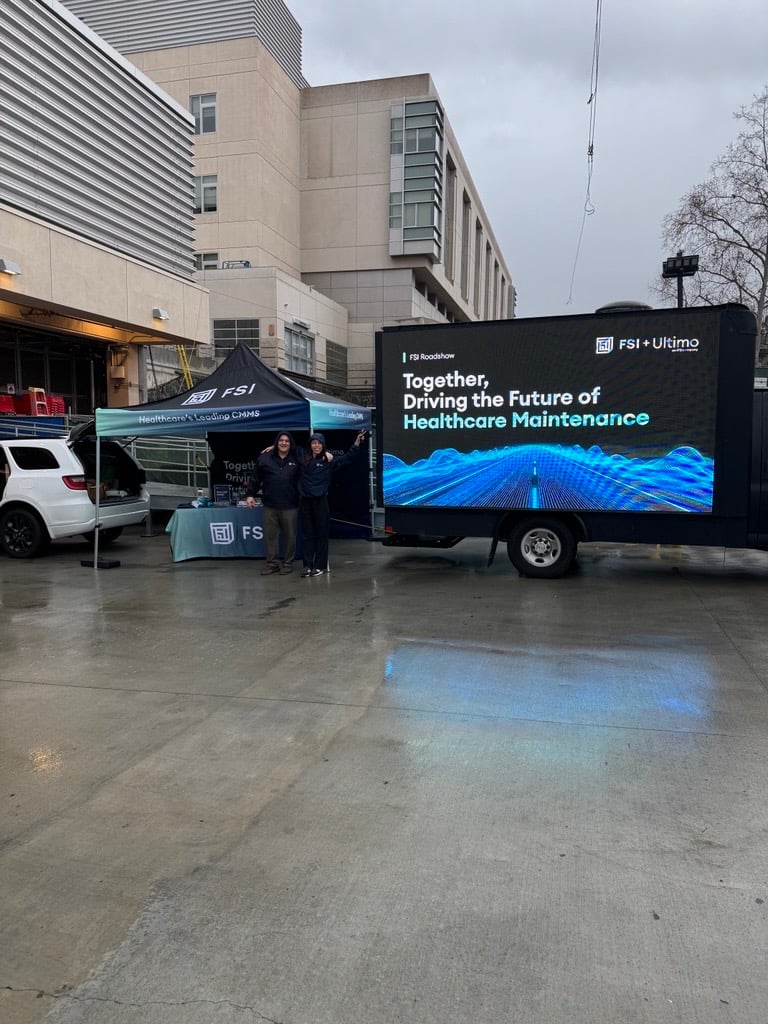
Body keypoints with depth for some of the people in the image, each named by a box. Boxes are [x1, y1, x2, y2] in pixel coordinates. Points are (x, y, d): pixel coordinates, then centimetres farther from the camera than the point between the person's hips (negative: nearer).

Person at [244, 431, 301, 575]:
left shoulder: (296, 459, 2)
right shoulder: (265, 458, 3)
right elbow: (255, 478, 7)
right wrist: (250, 494, 5)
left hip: (290, 505, -1)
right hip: (269, 505, 1)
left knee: (289, 535, 6)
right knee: (270, 535, 6)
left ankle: (288, 563, 18)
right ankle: (272, 562, 17)